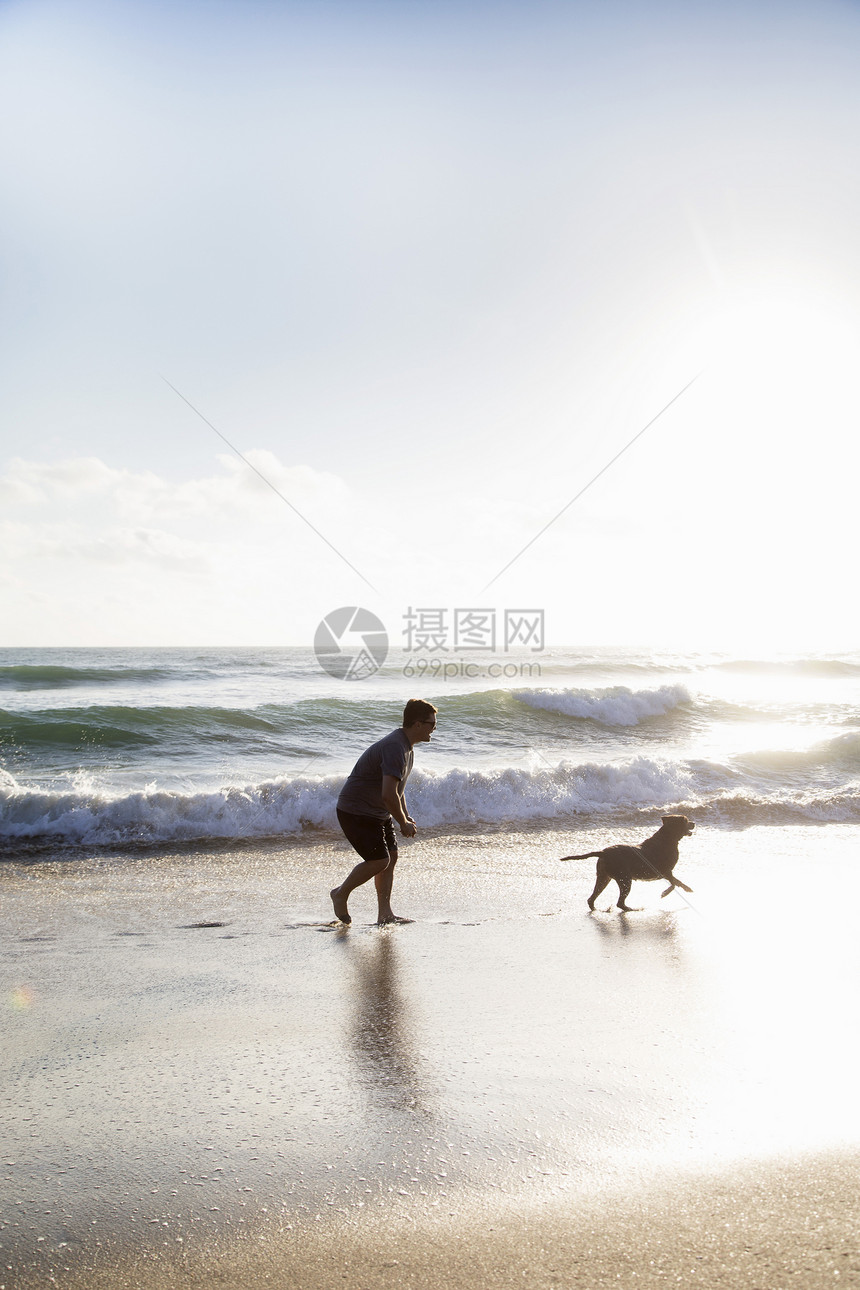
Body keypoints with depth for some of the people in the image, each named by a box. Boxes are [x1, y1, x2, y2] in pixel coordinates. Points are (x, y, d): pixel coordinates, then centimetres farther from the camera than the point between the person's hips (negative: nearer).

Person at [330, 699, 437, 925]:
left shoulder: (406, 747, 9)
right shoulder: (394, 748, -26)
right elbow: (388, 795, -33)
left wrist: (406, 816, 13)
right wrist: (403, 823, -19)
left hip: (377, 813, 11)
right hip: (356, 812, -11)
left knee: (391, 856, 6)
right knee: (379, 861, -10)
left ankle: (385, 913, 11)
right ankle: (341, 894, 11)